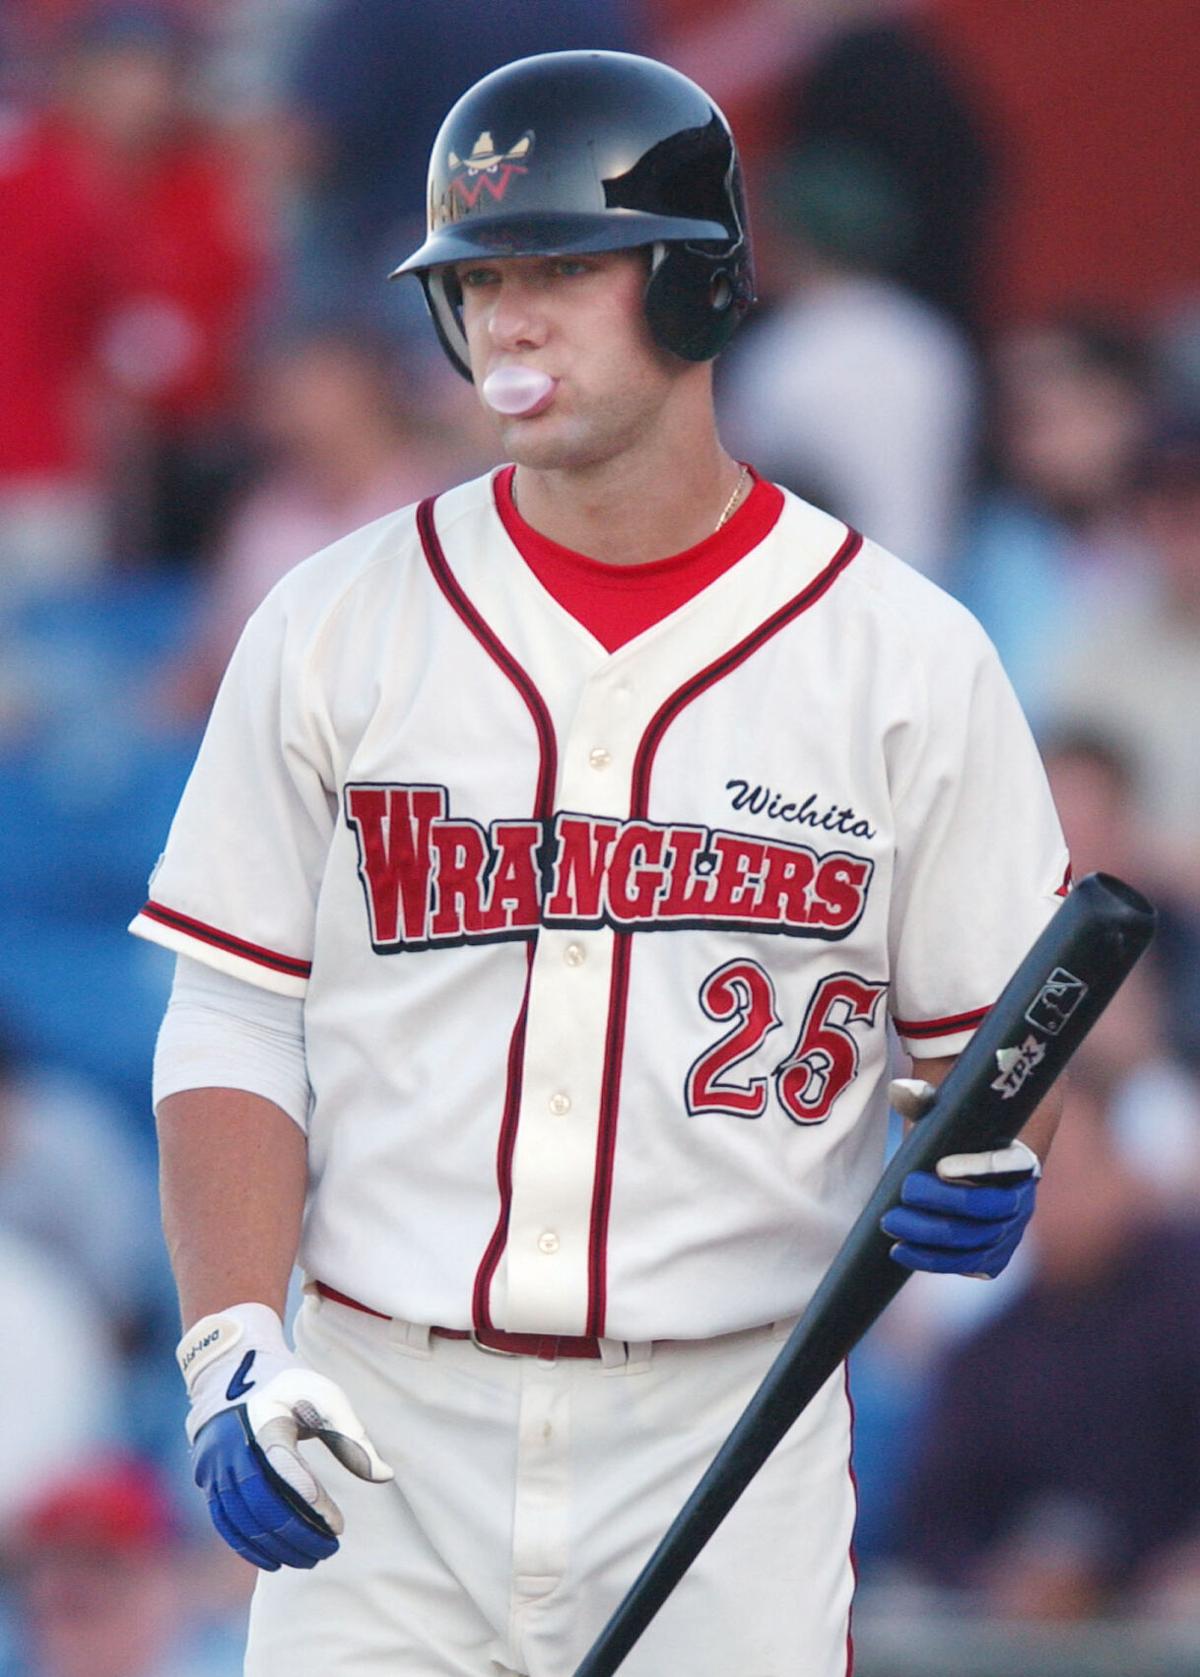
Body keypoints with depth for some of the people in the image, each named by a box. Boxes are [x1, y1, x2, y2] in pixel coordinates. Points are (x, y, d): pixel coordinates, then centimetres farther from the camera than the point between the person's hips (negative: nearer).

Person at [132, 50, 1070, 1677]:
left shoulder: (902, 655, 2)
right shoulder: (336, 625, 5)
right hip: (382, 1431, 1)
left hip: (726, 1451, -1)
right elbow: (235, 1023, 4)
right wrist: (234, 1348, -10)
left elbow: (995, 1029, 7)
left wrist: (977, 1172, -16)